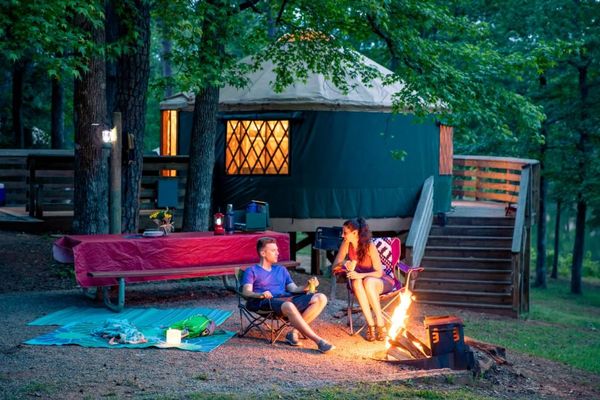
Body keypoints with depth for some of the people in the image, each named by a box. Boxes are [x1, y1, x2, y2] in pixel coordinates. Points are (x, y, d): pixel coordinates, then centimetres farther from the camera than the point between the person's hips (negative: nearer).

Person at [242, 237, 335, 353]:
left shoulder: (281, 269, 32)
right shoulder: (252, 271, 15)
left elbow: (293, 289, 20)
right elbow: (246, 292, -3)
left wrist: (306, 287, -2)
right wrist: (260, 294, -24)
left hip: (287, 299, 6)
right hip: (267, 302, -6)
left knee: (320, 298, -17)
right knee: (288, 306, -41)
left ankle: (294, 332, -23)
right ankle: (318, 341, -40)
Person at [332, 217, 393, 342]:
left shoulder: (369, 247, -22)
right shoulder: (346, 244, -9)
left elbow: (379, 272, -21)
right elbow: (334, 266, -9)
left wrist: (360, 275, -36)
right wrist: (343, 264, -32)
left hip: (378, 281, -3)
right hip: (359, 278, 3)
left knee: (368, 282, -39)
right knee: (356, 283, -34)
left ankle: (380, 323, -29)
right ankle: (370, 325, -35)